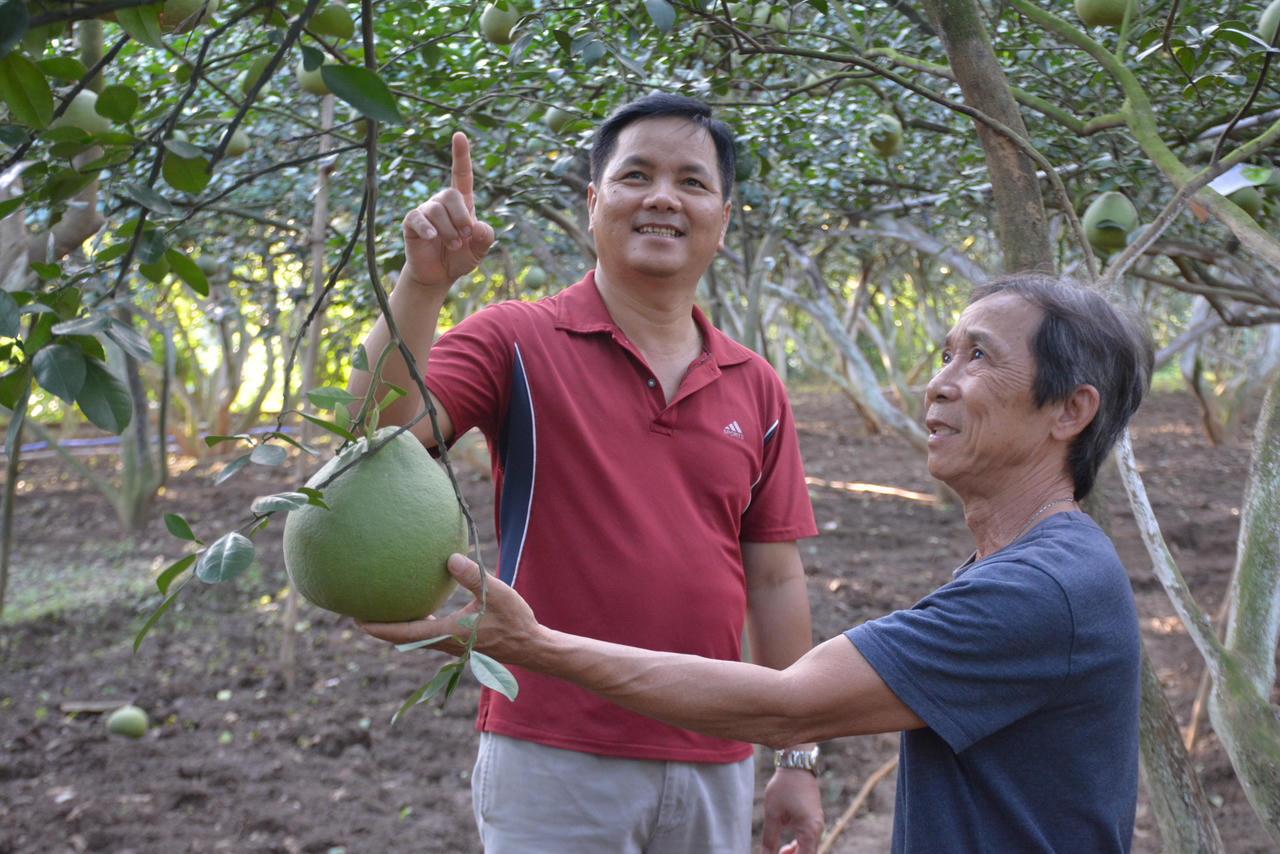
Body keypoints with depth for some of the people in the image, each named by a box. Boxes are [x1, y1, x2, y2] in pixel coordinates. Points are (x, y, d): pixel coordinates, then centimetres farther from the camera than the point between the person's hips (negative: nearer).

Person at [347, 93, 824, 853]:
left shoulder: (757, 389, 7)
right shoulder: (517, 341, -4)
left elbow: (775, 581, 9)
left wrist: (799, 761, 9)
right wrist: (422, 284, -30)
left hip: (715, 771, 4)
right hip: (555, 761, -4)